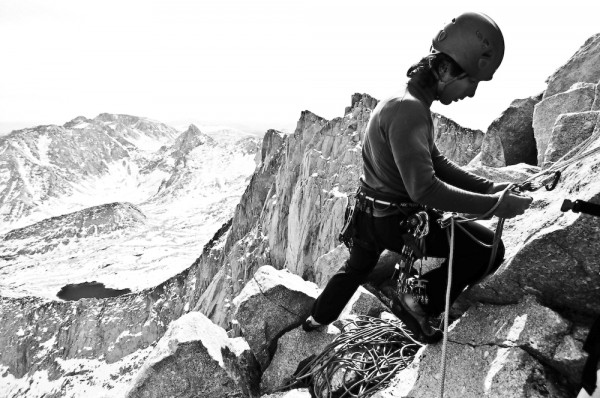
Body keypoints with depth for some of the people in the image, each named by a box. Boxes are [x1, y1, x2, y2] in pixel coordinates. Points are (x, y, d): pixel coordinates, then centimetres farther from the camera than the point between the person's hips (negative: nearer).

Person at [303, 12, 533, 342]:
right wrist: (493, 205, -27)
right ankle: (421, 304, 5)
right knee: (488, 248, -3)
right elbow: (424, 188, -33)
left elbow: (436, 163, 9)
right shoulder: (409, 109, -26)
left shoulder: (408, 101, 7)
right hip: (395, 220, -10)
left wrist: (488, 187, 0)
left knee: (357, 267, 32)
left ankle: (318, 318, 51)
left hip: (370, 214, 10)